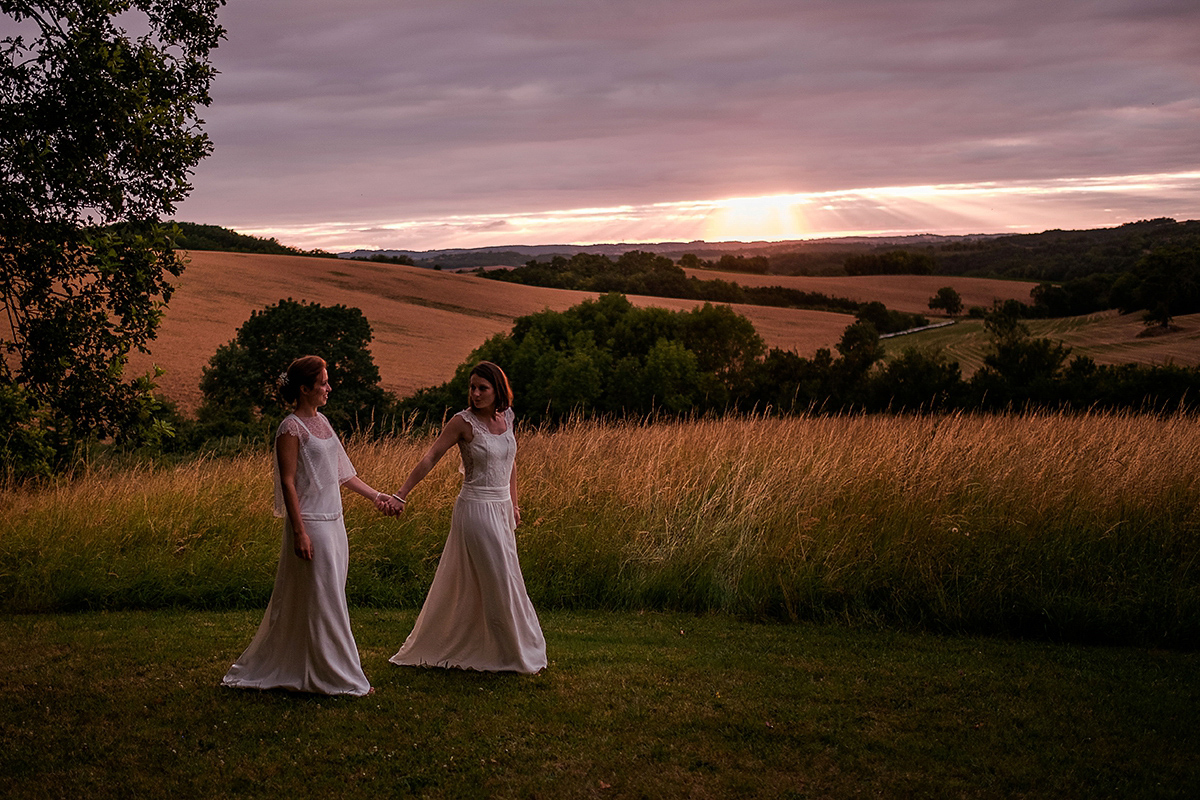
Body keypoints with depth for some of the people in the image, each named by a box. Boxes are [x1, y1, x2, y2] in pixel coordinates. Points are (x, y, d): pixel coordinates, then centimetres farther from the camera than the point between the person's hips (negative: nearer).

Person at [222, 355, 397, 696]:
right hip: (311, 524, -9)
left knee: (325, 600, 13)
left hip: (333, 522, 9)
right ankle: (337, 677, 7)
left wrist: (375, 496, 18)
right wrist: (300, 533, -19)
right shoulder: (291, 428, -12)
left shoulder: (322, 421, 13)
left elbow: (341, 471, 19)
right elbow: (288, 483, -15)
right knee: (320, 600, -1)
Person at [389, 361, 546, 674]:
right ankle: (511, 651, 12)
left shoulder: (506, 416, 6)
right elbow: (431, 457, -14)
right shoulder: (463, 422, -11)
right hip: (475, 508, -7)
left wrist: (513, 503, 20)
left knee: (469, 583, 13)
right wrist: (402, 493, -21)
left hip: (501, 509, 7)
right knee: (497, 580, -2)